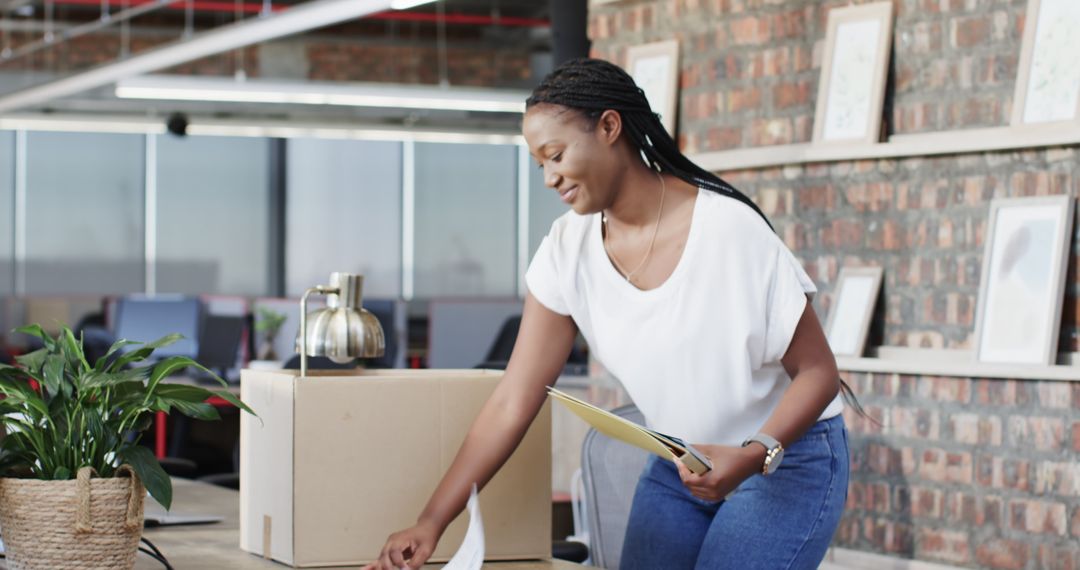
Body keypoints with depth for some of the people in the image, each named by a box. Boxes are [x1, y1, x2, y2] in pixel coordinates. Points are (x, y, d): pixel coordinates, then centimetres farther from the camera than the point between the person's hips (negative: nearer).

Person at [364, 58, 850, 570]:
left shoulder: (730, 230, -22)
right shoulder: (568, 250, -8)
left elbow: (817, 371, -14)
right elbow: (511, 403, -7)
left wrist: (754, 456, -31)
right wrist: (431, 524, -14)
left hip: (787, 459, -5)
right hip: (679, 466, 5)